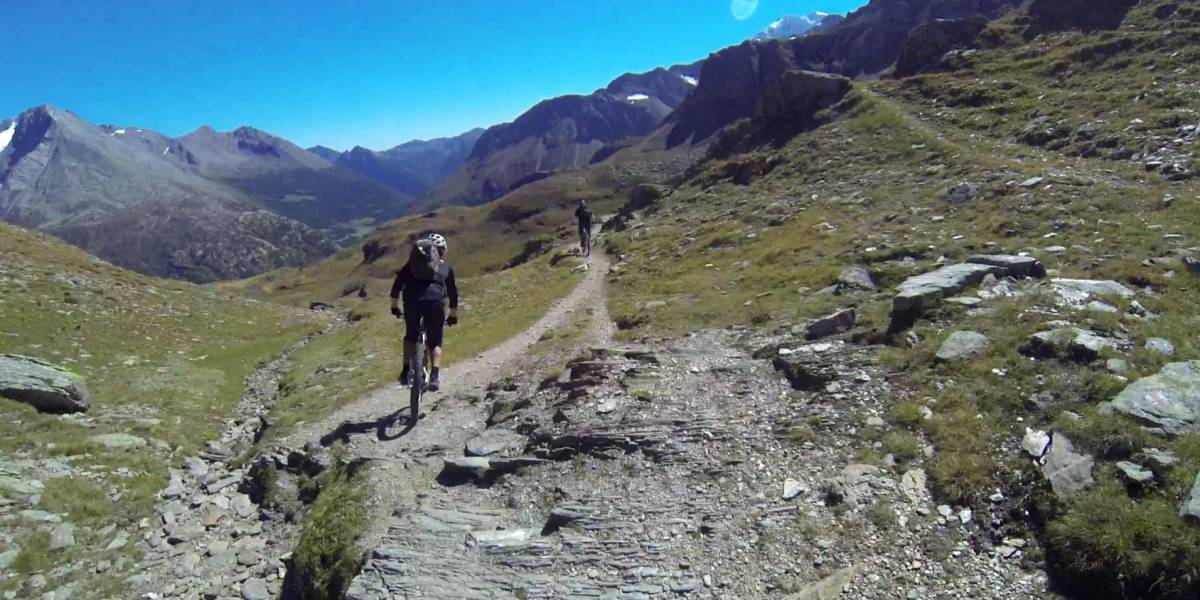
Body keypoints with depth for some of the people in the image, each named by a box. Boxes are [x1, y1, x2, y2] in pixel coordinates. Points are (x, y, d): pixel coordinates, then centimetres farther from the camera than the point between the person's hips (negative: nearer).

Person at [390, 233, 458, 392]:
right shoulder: (446, 266, 25)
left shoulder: (413, 261, 27)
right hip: (435, 300, -1)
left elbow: (397, 284, 24)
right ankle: (434, 376, -4)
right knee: (435, 341, 13)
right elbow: (453, 292, 30)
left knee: (411, 336, 25)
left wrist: (395, 307, 35)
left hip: (412, 299, 1)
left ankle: (406, 372, 19)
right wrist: (453, 316, 42)